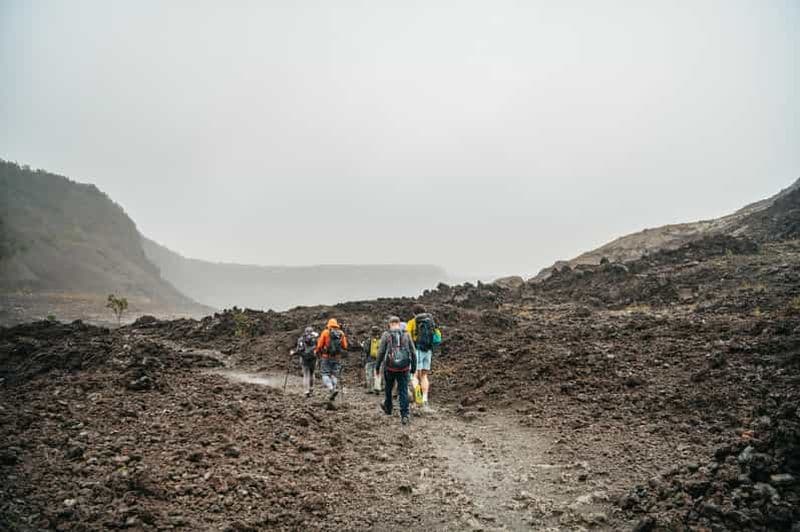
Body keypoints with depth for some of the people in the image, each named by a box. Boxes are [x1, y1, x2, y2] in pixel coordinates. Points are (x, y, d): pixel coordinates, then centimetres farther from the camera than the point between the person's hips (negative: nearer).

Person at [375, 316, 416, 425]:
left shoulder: (386, 335, -3)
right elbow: (413, 353, 4)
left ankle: (388, 408, 41)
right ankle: (404, 416, -5)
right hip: (404, 368, 1)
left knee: (388, 388, 21)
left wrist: (377, 367, 5)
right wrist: (414, 367, 14)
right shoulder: (406, 335, 3)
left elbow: (381, 352, -4)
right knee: (403, 391, 3)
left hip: (390, 367, -1)